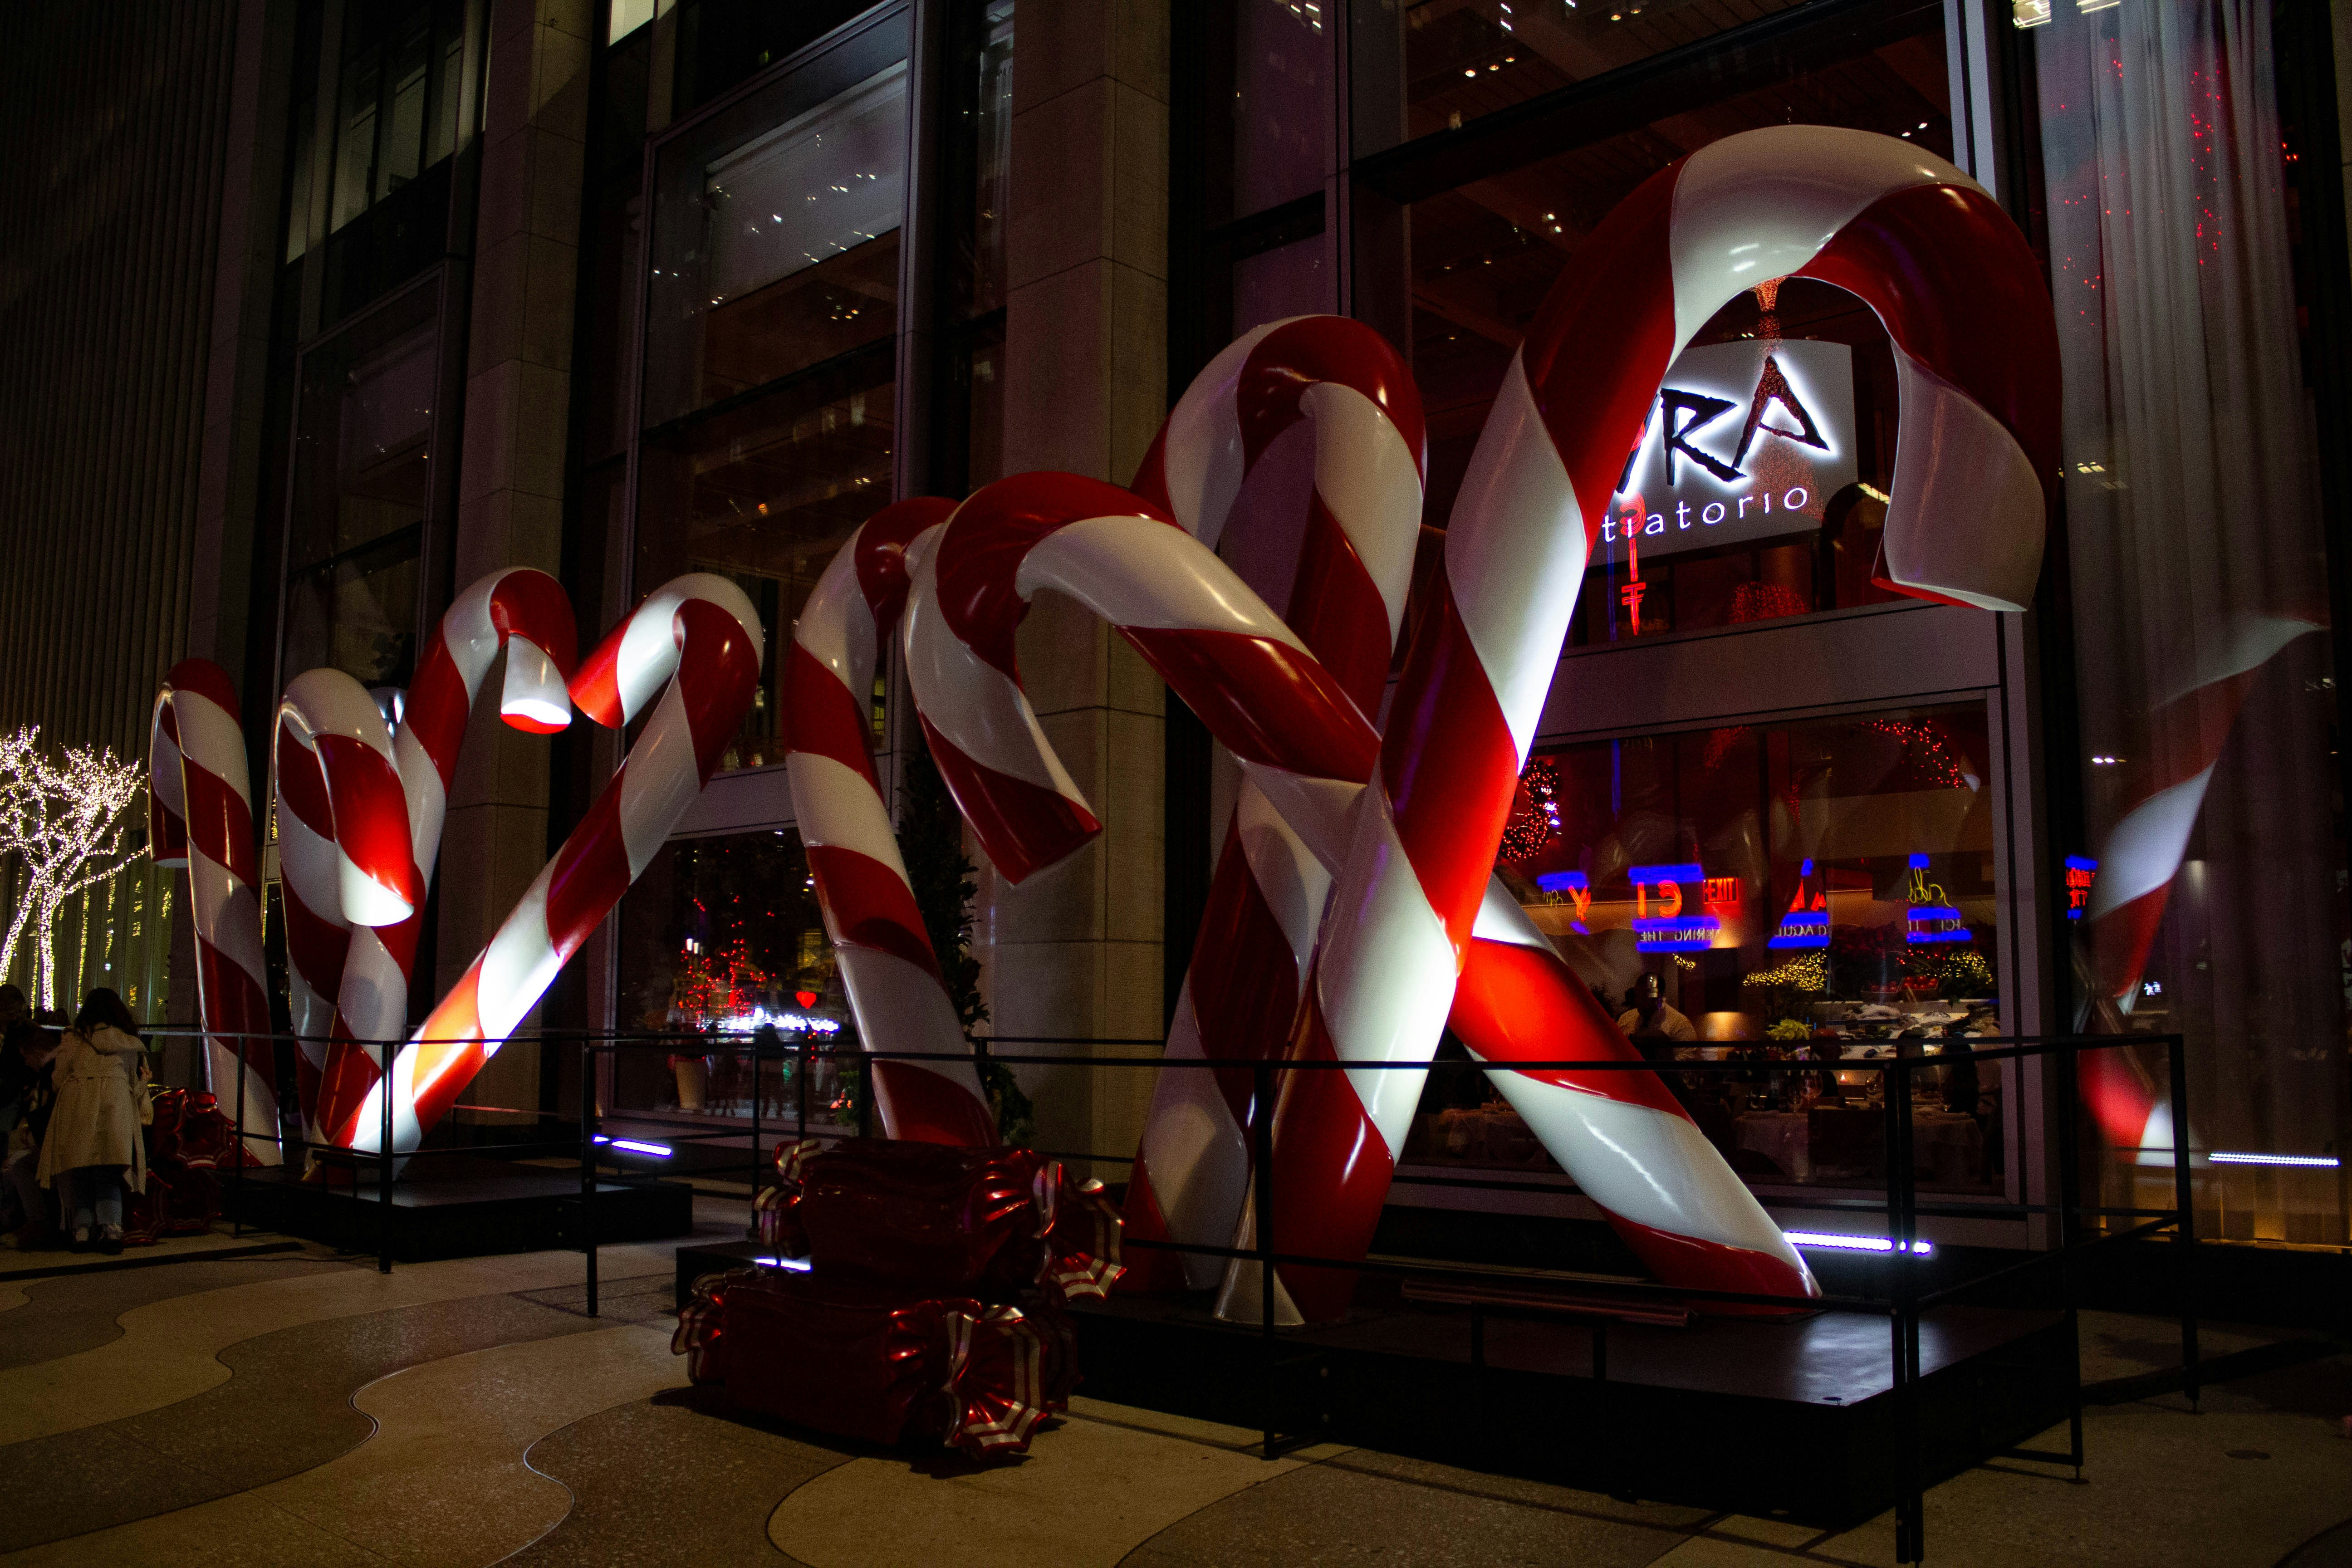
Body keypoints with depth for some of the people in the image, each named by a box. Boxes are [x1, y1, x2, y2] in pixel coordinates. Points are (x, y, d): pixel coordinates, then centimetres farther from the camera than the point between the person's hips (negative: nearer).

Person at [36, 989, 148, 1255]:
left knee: (76, 1173, 4)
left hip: (77, 1105, -1)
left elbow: (59, 1077, 11)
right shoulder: (130, 1043, 17)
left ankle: (82, 1228, -5)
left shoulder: (73, 1038, 11)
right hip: (117, 1105, 1)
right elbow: (138, 1086, 18)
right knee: (108, 1173, 3)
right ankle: (111, 1227, -13)